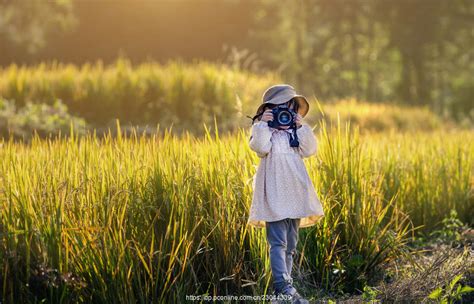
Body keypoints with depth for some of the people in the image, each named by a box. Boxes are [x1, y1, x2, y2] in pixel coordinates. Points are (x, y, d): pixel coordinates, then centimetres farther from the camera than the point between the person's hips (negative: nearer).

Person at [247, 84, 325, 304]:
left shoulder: (295, 131, 18)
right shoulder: (263, 129, 4)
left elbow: (310, 150, 4)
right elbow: (260, 148, -16)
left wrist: (301, 127, -2)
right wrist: (263, 123, -13)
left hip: (295, 194, 6)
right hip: (273, 195, -6)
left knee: (291, 244, 9)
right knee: (278, 242, -15)